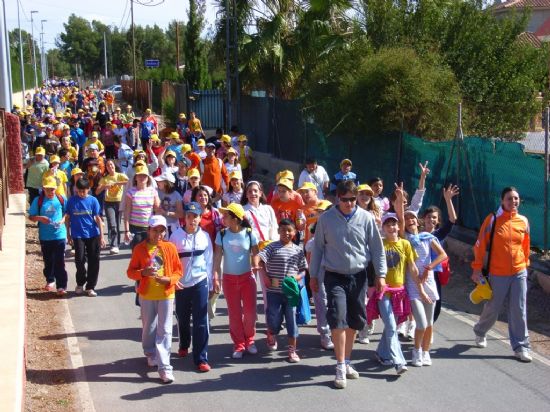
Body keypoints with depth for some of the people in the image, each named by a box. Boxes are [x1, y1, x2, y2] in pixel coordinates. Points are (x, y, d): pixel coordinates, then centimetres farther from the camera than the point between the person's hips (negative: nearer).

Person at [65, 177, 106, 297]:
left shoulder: (93, 200, -2)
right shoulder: (72, 201, -1)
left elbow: (98, 219, 0)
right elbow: (67, 218, 7)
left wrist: (101, 236, -2)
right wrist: (68, 234, 8)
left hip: (93, 235, 0)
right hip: (78, 235, 0)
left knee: (93, 261, 3)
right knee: (79, 260, -4)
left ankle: (90, 287, 14)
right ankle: (80, 283, 21)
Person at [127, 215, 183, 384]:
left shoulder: (170, 247, -2)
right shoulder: (139, 248, -3)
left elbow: (178, 270, 3)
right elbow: (130, 272, -1)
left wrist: (170, 279, -16)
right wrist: (143, 272, -20)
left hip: (166, 294, -1)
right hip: (147, 295, 1)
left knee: (165, 330, -3)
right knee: (149, 327, 15)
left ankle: (164, 366, -3)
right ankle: (150, 354, 41)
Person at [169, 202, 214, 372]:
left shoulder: (205, 236, 0)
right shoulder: (176, 235, -5)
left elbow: (208, 261, 5)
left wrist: (211, 283, 8)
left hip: (200, 283, 0)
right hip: (180, 283, 0)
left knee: (201, 322, -4)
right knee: (182, 318, 18)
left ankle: (201, 358, 1)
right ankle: (184, 345, 44)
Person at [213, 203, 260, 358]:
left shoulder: (249, 233, -7)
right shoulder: (222, 234, -4)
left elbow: (255, 253, -1)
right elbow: (217, 255, -5)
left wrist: (255, 266, -17)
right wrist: (216, 276, -11)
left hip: (247, 277, -1)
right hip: (229, 278, 1)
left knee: (250, 311, 1)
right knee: (234, 313, 6)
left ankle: (249, 341, 23)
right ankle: (239, 345, 18)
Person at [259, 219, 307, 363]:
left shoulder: (298, 250, 7)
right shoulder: (273, 247, -4)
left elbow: (303, 270, 11)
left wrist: (297, 277, -8)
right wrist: (265, 276, -18)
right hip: (274, 291, -2)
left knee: (292, 321, 4)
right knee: (274, 320, 4)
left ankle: (292, 350, 15)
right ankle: (271, 336, 38)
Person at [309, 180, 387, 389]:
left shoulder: (366, 218, -2)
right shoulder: (326, 218, -3)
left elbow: (377, 248, 4)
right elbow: (318, 248, 5)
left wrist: (380, 274, 0)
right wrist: (313, 275, 7)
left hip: (358, 276, 2)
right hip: (335, 277, -2)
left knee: (354, 321, 10)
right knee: (338, 319, -14)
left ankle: (347, 362, 27)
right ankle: (340, 367, -5)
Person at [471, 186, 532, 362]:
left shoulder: (523, 221, 2)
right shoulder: (492, 219, -9)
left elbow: (526, 246, 12)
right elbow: (480, 245, -6)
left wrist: (525, 265, 16)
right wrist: (477, 268, -8)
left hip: (519, 273, 3)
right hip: (497, 274, -2)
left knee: (519, 311, 2)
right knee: (493, 308, 11)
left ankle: (521, 346, 11)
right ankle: (480, 331, 39)